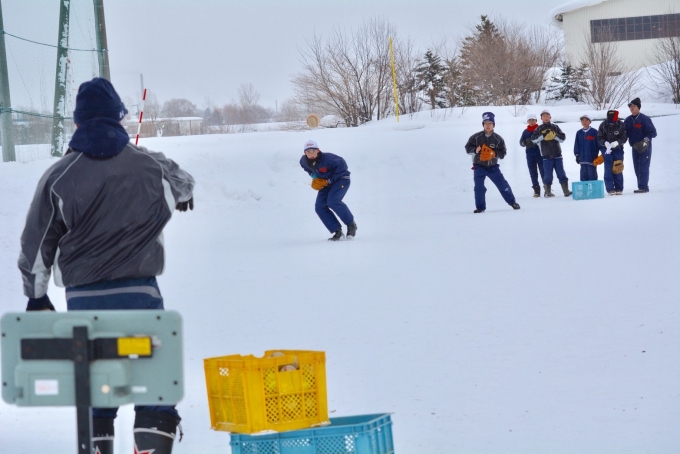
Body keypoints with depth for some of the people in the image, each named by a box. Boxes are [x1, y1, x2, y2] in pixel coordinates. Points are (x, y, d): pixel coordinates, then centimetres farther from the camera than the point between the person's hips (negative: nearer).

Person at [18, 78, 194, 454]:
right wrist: (185, 193, 52)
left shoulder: (59, 177, -1)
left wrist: (36, 295, 18)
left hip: (83, 296, 1)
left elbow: (37, 241, 4)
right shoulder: (150, 166, 2)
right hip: (139, 292, -1)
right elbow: (182, 184, 26)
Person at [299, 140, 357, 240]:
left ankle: (351, 224, -10)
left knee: (332, 201, -29)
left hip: (341, 179, -7)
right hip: (326, 182, 7)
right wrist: (313, 175, -2)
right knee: (320, 207, -9)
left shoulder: (327, 158, -31)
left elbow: (342, 166, -22)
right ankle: (338, 232, -4)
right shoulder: (304, 161, -11)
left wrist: (330, 180, -22)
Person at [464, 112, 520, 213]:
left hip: (493, 167, 1)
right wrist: (475, 150, -22)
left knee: (503, 185, 5)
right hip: (479, 166, -1)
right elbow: (468, 148, -2)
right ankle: (480, 207, 3)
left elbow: (503, 153, -3)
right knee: (479, 187, -10)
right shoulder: (476, 137, -8)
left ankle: (512, 202, 23)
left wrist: (494, 153, -23)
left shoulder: (498, 139, -5)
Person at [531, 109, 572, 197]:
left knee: (561, 173, 0)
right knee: (548, 174, -2)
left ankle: (566, 191, 2)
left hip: (557, 154, 1)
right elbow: (533, 139, -5)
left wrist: (554, 135, -14)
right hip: (546, 155, -1)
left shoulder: (555, 127, 10)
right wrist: (543, 136, -18)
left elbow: (563, 137, 2)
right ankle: (547, 192, 6)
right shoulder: (539, 129, 8)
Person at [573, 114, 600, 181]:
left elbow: (598, 144, -3)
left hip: (592, 158, -4)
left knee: (592, 175, 1)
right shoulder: (579, 133, 9)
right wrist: (577, 155, 6)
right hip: (583, 158, 4)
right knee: (584, 175, 7)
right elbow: (576, 145, 12)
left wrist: (596, 154, -6)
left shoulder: (594, 132, -4)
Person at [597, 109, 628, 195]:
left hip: (618, 148, 0)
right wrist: (605, 143, -25)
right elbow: (599, 138, -6)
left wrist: (616, 143, -26)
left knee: (618, 169, -2)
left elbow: (624, 138, -8)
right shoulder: (603, 125, -13)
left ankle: (619, 189, 6)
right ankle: (610, 189, -8)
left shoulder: (621, 125, -14)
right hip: (606, 149, 0)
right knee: (608, 169, -9)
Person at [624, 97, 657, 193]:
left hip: (645, 147, -6)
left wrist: (646, 140, -23)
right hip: (635, 147, 6)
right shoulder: (628, 120, 8)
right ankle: (642, 187, 12)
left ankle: (643, 187, -12)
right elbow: (624, 134, 14)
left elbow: (653, 132, -11)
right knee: (637, 168, 6)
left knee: (643, 167, -11)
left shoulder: (644, 119, -10)